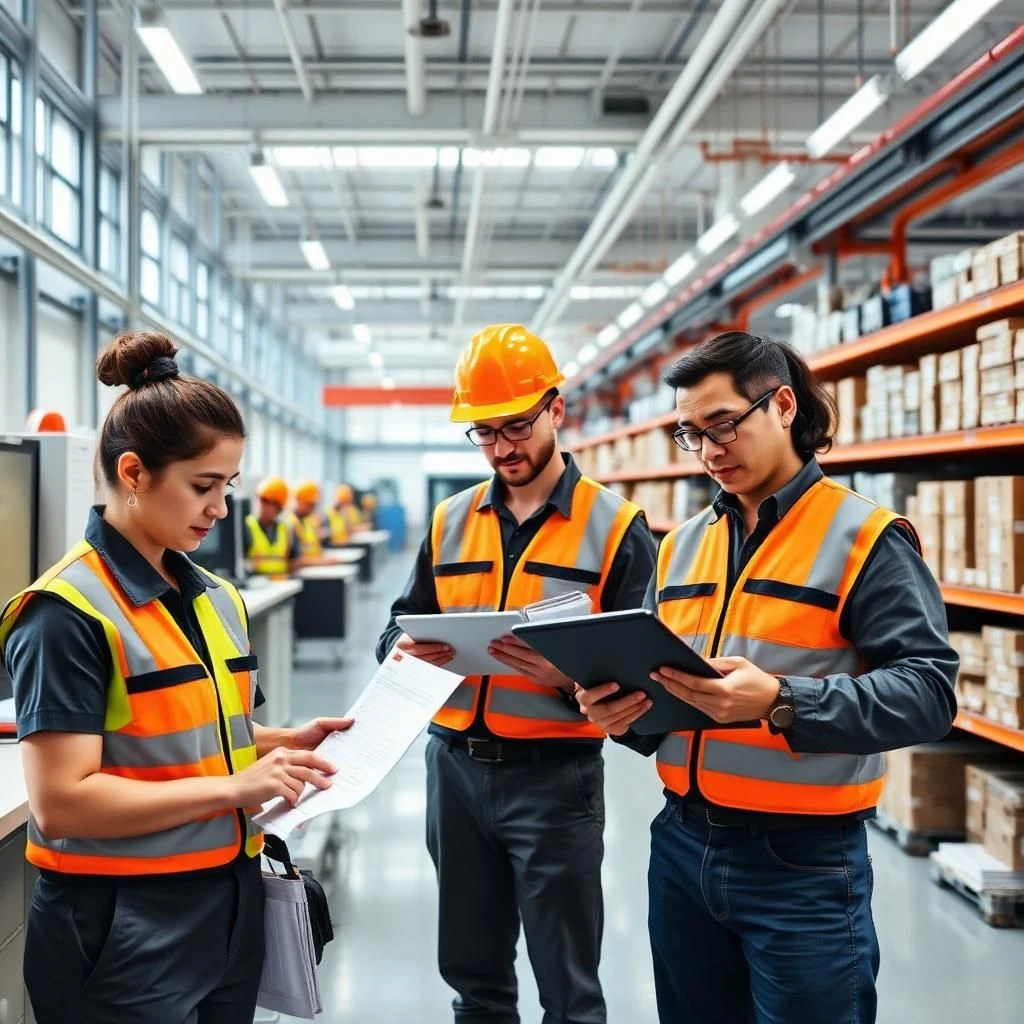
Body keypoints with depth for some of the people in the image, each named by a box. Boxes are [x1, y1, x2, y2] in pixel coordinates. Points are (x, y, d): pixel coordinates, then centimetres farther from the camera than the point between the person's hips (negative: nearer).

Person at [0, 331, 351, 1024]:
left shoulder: (218, 600, 9)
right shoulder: (67, 613, -16)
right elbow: (60, 803, -22)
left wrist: (286, 743, 1)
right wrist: (233, 789, -22)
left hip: (230, 905, 8)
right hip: (122, 932, -7)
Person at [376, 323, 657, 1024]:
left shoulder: (615, 526, -5)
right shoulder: (449, 521, 9)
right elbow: (399, 628, 11)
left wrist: (569, 677, -28)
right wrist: (408, 648, -13)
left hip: (556, 776, -4)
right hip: (455, 767, 4)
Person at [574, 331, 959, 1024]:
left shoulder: (865, 537, -8)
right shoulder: (682, 546, 10)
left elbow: (929, 690, -17)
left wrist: (781, 702, -29)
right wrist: (626, 712, -5)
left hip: (803, 862, -6)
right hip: (682, 845, 6)